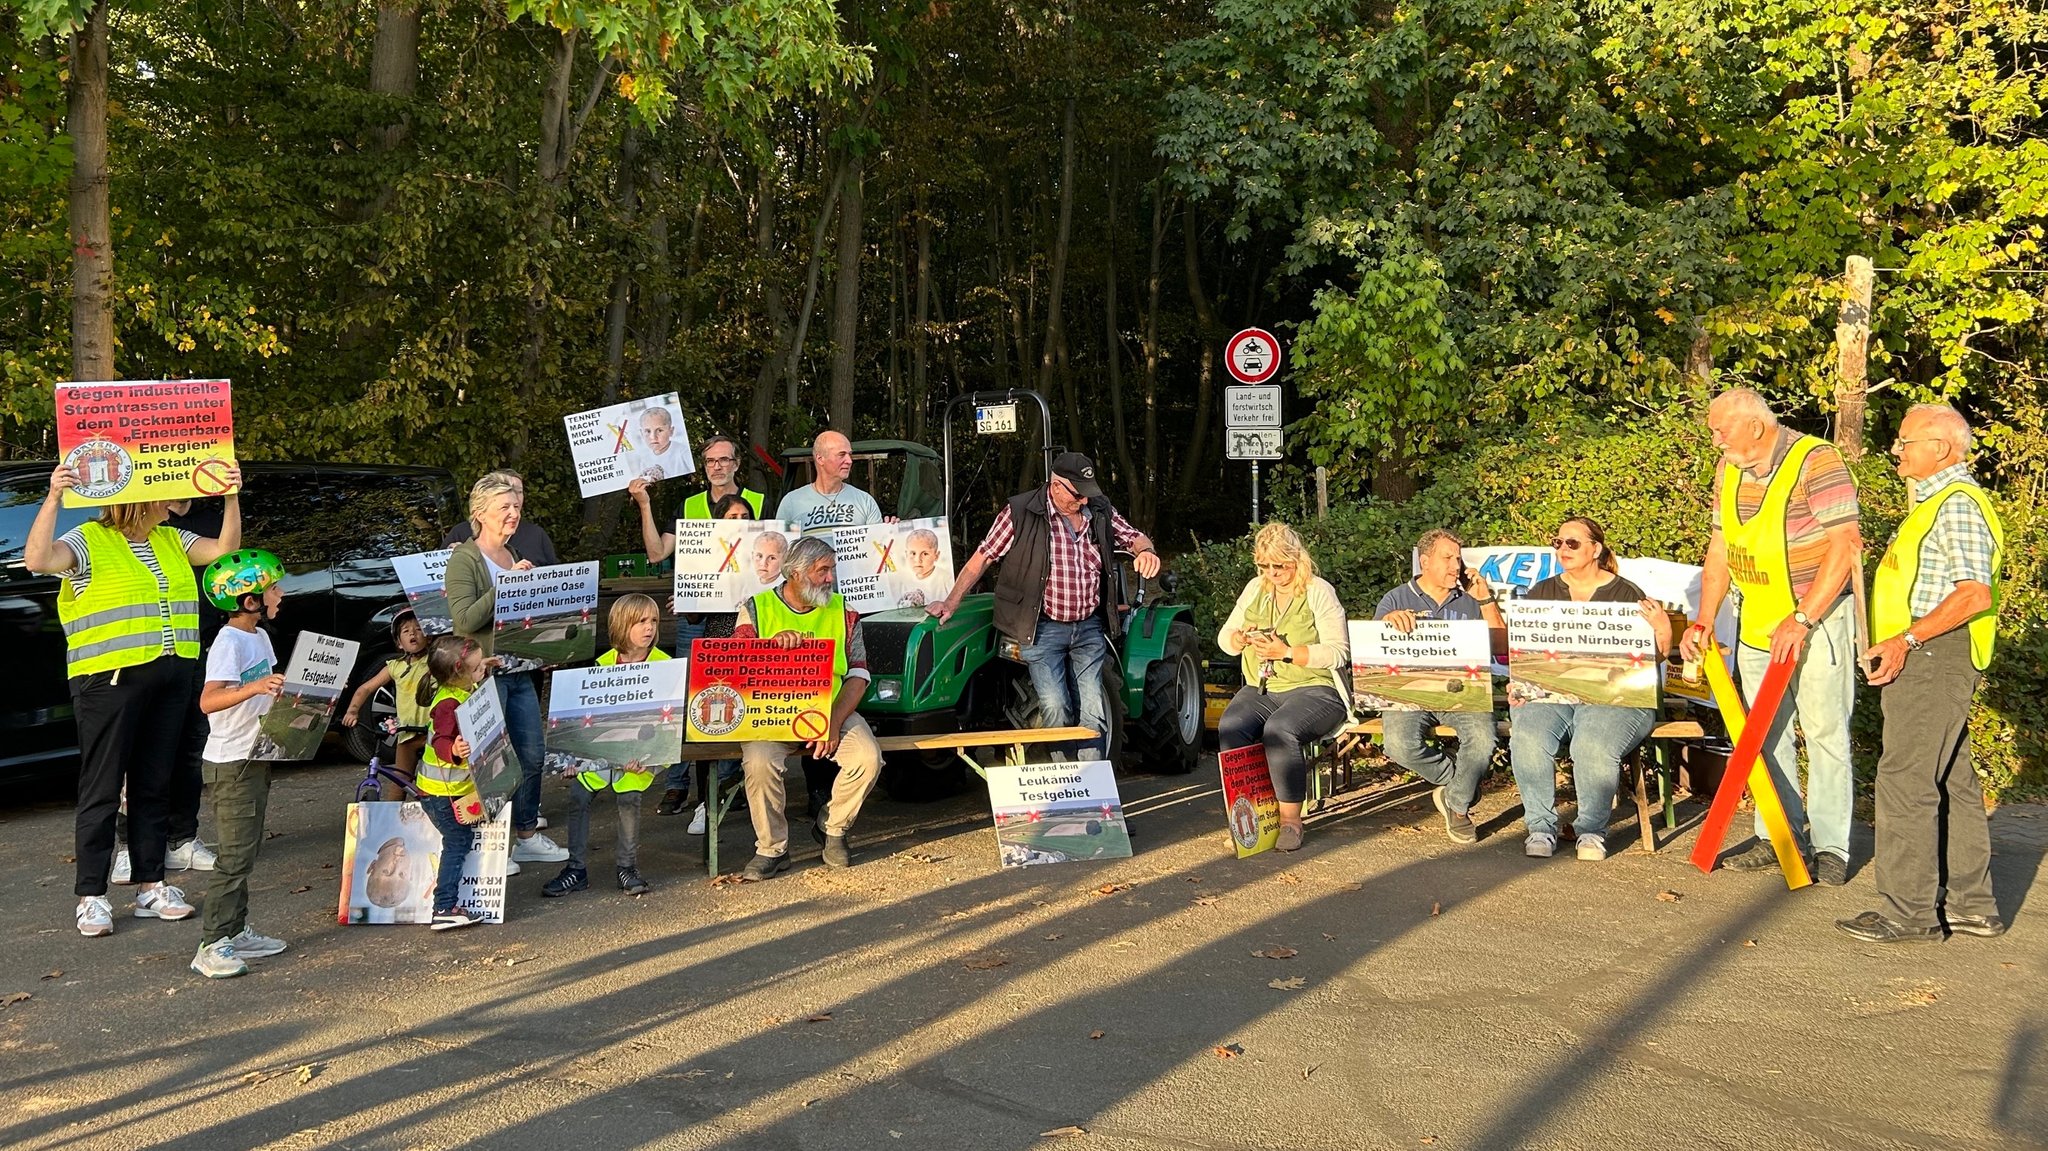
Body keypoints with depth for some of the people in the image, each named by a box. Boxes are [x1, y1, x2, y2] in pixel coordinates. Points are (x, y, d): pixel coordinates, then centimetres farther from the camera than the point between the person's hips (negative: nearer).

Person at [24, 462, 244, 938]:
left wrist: (232, 497, 0)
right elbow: (37, 560, -20)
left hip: (170, 679, 6)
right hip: (109, 681, -6)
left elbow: (224, 550, 10)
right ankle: (91, 897, 6)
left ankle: (151, 886, 20)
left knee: (154, 785, 12)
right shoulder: (87, 542, -5)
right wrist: (53, 500, -28)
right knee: (102, 790, -1)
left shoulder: (171, 540, 14)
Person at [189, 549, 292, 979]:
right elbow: (208, 701, -29)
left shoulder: (260, 637, 12)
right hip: (230, 763, -10)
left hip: (255, 758, 10)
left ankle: (236, 932, 24)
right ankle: (211, 946, -4)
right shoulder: (228, 643, -17)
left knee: (246, 851, 15)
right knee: (236, 855, -9)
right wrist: (254, 688, -41)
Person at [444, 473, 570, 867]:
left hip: (520, 670, 8)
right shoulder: (464, 559, -8)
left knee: (532, 754, 10)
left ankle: (527, 836, 23)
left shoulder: (516, 557, 16)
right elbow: (465, 619, -19)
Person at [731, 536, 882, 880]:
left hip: (832, 711, 2)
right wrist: (773, 644, -25)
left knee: (868, 758, -24)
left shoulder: (843, 611, 8)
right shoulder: (757, 608, 5)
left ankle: (834, 831, 4)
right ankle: (772, 848, -8)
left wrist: (834, 723, -13)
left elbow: (858, 675, 2)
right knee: (759, 762, -31)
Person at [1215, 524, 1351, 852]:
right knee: (1230, 728, -27)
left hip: (1313, 689, -5)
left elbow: (1339, 652, -11)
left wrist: (1287, 652, -20)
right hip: (1260, 689, 5)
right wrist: (1240, 639, -7)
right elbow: (1224, 638, 17)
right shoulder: (1255, 589, 14)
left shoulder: (1319, 592, -3)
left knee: (1279, 730, -35)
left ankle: (1291, 819, -21)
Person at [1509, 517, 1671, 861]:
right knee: (1527, 740, -30)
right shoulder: (1541, 593, 19)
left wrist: (1662, 631, -13)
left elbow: (1652, 657, 8)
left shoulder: (1626, 595, 11)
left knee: (1594, 746, -34)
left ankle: (1592, 830, -12)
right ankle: (1541, 828, -14)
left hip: (1611, 695, -2)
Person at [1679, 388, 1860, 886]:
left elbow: (1843, 546, -20)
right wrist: (1703, 621, 5)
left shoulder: (1816, 462, -16)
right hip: (1757, 621, 7)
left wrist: (1801, 620, -24)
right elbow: (1720, 547, 12)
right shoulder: (1729, 469, 7)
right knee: (1763, 732, 10)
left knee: (1824, 732, -1)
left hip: (1818, 616, -7)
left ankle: (1830, 847, 8)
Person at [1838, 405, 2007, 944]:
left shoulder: (1959, 503, -14)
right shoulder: (1937, 501, 20)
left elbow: (1975, 594, -23)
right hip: (1923, 657, 11)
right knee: (1951, 780, 14)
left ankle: (1909, 910, -6)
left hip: (1933, 655, -11)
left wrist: (1907, 639, -27)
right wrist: (1902, 645, 22)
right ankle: (1972, 904, 22)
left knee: (1905, 778, -10)